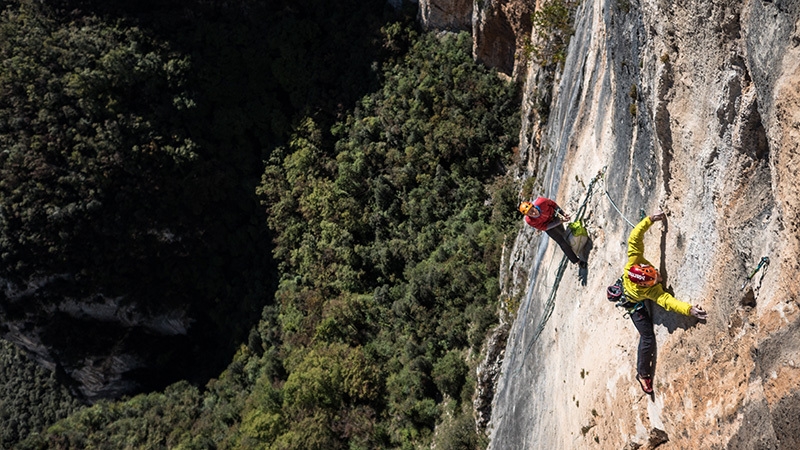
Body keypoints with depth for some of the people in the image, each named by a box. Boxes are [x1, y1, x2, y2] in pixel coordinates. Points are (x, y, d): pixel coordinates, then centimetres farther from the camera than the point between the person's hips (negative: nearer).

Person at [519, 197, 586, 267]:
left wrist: (563, 213, -20)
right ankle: (577, 261, 19)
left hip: (553, 216, 2)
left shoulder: (541, 202, -42)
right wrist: (560, 221, -34)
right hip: (547, 225, -2)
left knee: (563, 232, 30)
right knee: (562, 242, 0)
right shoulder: (529, 221, -41)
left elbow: (553, 204, -17)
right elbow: (545, 227, -28)